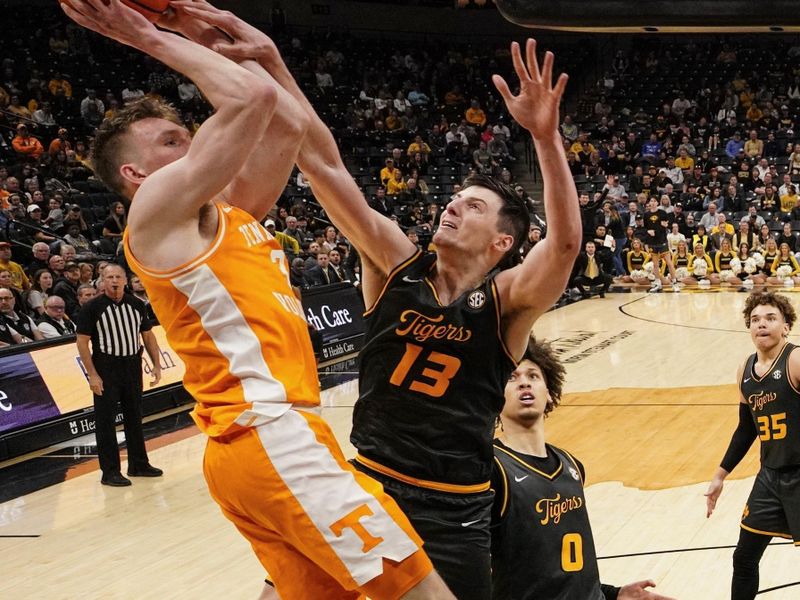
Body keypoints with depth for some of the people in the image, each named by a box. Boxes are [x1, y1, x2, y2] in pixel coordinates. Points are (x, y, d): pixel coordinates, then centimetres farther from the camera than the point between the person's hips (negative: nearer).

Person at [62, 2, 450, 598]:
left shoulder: (228, 213, 22)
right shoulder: (159, 207, -4)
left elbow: (290, 123, 22)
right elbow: (254, 98, -13)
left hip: (274, 437, 10)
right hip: (270, 437, -10)